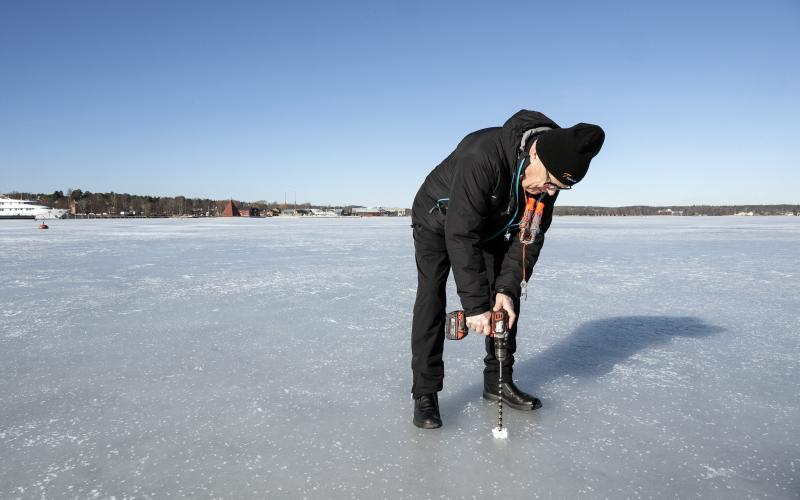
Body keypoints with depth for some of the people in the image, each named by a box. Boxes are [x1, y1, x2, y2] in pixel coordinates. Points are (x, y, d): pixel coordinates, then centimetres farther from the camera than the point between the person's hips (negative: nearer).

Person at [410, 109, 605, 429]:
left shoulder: (548, 175, -21)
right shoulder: (481, 156, -42)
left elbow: (529, 237, -16)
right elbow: (461, 235, -41)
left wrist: (506, 289, -28)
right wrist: (475, 304, -40)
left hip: (489, 227, 6)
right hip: (438, 221, -5)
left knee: (507, 298, -2)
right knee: (431, 298, -17)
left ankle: (498, 381, 10)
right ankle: (425, 393, -10)